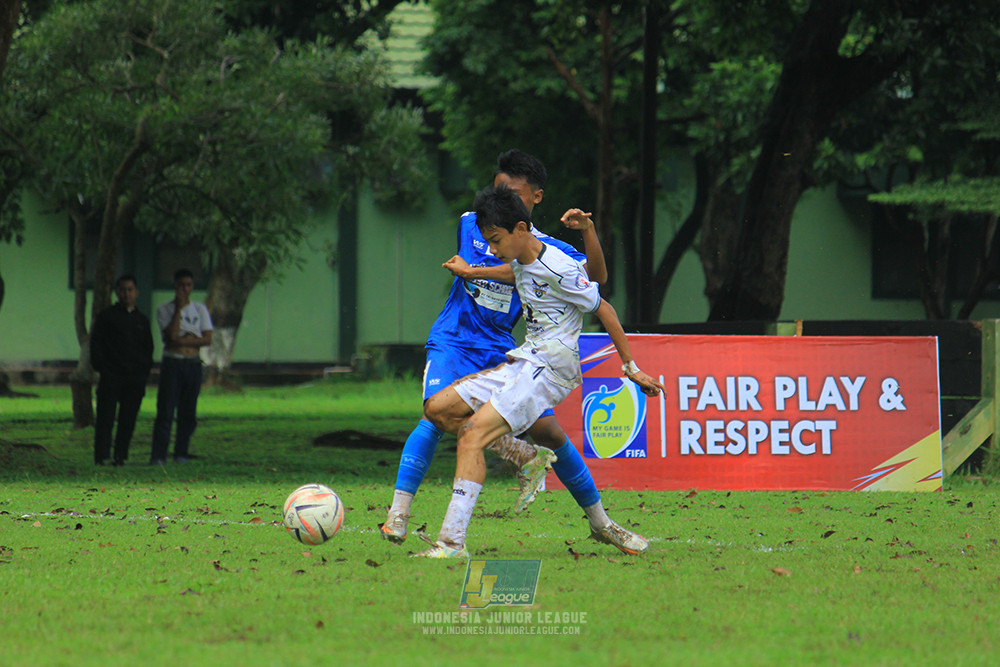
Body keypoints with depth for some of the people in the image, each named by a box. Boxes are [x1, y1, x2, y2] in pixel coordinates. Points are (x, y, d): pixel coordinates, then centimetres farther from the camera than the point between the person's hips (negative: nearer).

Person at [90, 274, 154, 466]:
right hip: (111, 376, -3)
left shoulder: (142, 320, 17)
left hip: (135, 378, 3)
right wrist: (101, 369, -8)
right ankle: (101, 457, -6)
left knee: (128, 421, 1)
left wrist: (144, 372, 8)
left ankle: (120, 456, 7)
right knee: (105, 419, -6)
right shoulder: (107, 316, 5)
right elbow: (96, 343, 2)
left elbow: (148, 349, 21)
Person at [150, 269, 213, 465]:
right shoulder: (164, 310, 3)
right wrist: (179, 308, -11)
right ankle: (158, 455, -12)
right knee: (166, 411, -9)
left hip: (193, 363, 3)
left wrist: (183, 341, -11)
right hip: (172, 363, -3)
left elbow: (208, 339, 2)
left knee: (188, 412, 3)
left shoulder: (200, 309, 11)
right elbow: (171, 334, -13)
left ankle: (181, 454, 10)